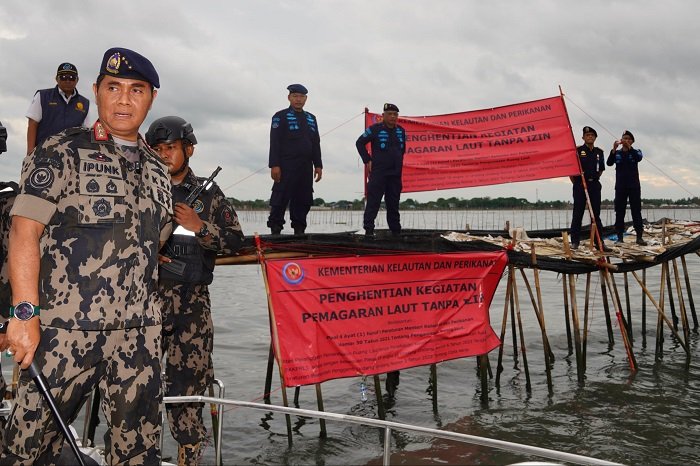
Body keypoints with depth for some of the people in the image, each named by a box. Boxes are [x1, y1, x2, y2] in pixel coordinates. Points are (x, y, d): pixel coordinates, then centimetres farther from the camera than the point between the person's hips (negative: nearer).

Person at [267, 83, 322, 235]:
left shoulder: (311, 119, 20)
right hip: (286, 167, -6)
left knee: (303, 201, 5)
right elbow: (274, 143, -6)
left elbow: (316, 144, 19)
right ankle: (275, 230, -3)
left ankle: (299, 230, 12)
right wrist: (274, 165, -14)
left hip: (306, 168, 6)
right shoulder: (280, 117, 2)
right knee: (280, 200, -6)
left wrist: (318, 165, 11)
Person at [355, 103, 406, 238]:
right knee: (373, 202, -8)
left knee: (393, 204, 11)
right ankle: (368, 229, -7)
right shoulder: (375, 129, -6)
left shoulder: (401, 131, 10)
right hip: (378, 173, -5)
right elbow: (360, 143, -1)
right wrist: (367, 160, -5)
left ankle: (396, 230, 17)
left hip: (395, 174, 5)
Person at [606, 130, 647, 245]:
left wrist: (629, 147, -27)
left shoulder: (635, 152, 8)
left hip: (634, 186, -1)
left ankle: (639, 237, -1)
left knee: (636, 211, -2)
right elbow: (609, 163, -9)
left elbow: (639, 158, -16)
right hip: (620, 186, 1)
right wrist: (614, 149, -23)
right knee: (619, 212, 0)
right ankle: (619, 237, 4)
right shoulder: (617, 153, 9)